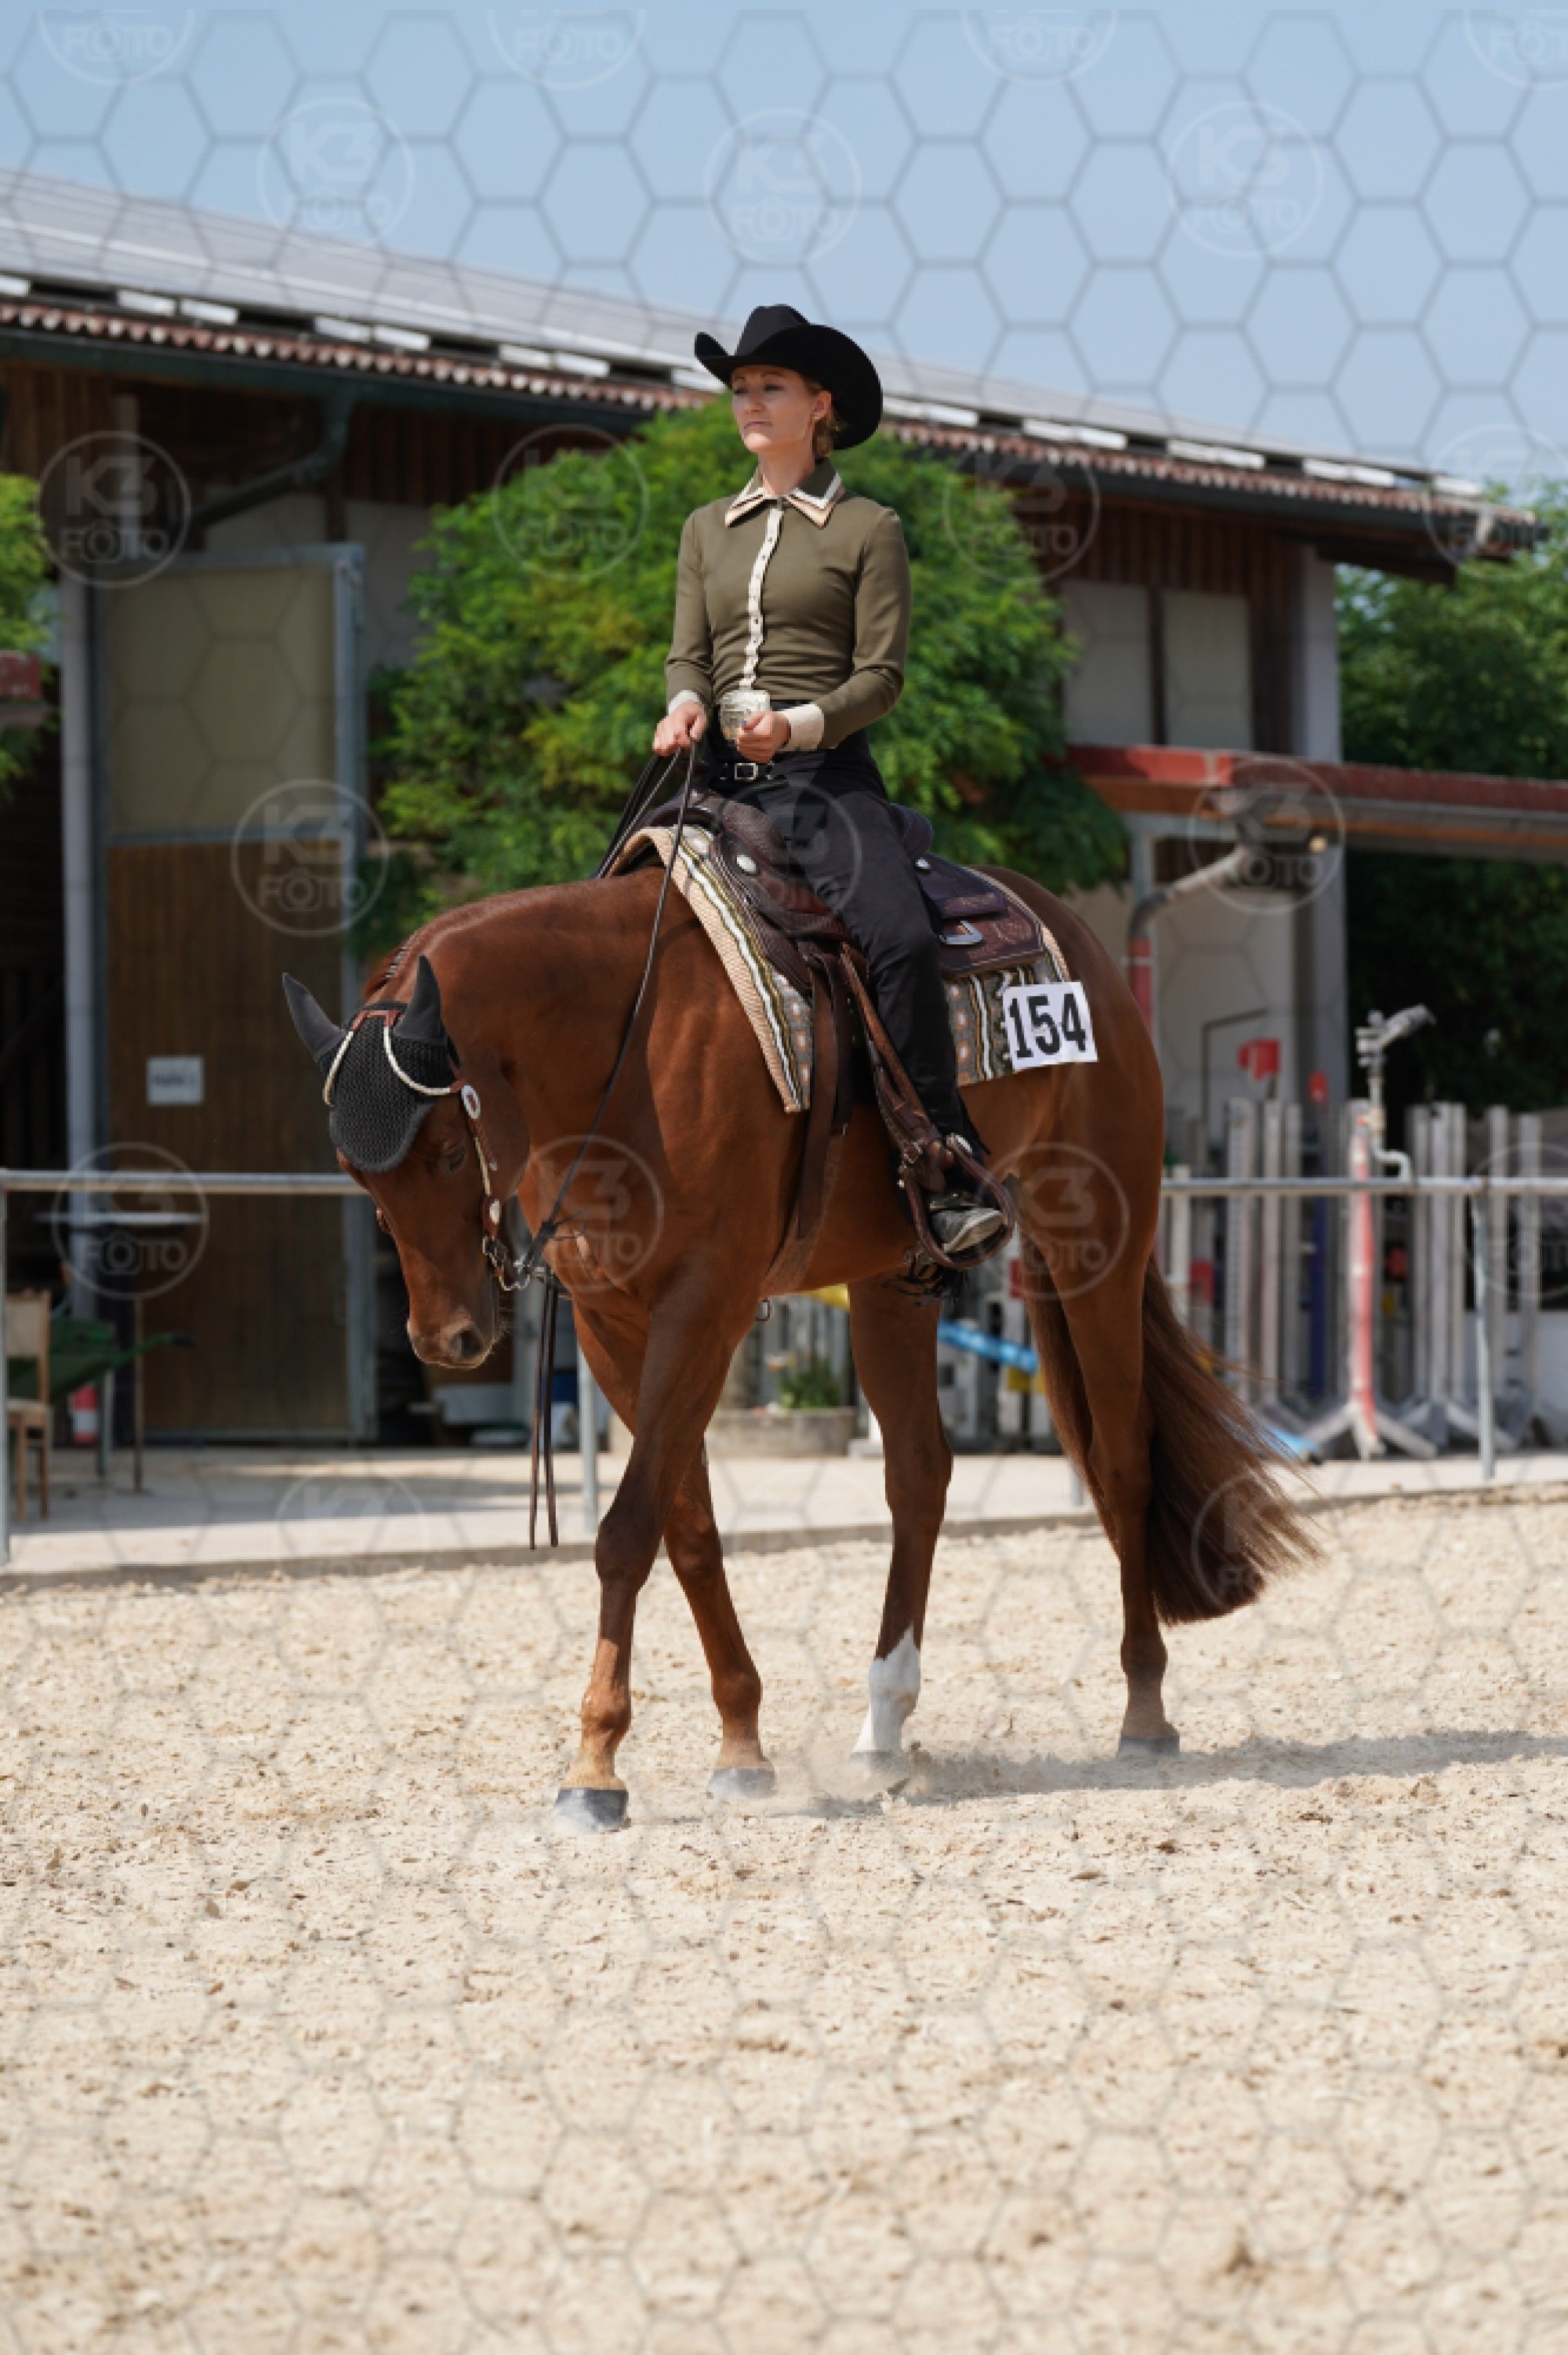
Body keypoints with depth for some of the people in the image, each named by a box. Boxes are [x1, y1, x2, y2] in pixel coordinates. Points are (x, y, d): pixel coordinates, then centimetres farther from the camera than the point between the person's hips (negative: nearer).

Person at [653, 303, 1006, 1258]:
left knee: (900, 938, -28)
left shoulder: (868, 530, 4)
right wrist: (688, 705, -11)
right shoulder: (709, 531, 19)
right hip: (722, 781, 5)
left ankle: (953, 1183, -28)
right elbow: (688, 653, 13)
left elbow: (882, 675, -2)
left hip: (824, 776, -5)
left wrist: (799, 724, -20)